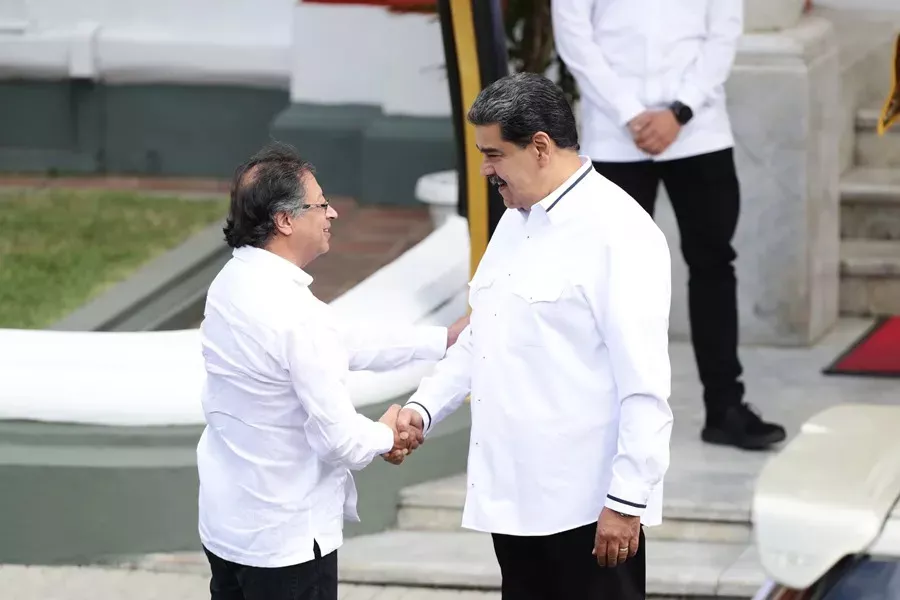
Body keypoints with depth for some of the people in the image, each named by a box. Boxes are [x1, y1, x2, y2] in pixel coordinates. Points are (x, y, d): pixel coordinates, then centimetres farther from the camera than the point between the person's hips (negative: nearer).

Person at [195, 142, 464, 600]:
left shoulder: (235, 283, 2)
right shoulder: (297, 316, -26)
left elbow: (342, 344, 13)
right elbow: (340, 440, -22)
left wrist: (444, 340, 14)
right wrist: (386, 435, 1)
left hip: (226, 523, 9)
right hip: (286, 537, -9)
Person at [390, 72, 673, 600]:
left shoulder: (618, 234, -15)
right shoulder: (516, 221, 14)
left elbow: (645, 385, -18)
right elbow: (480, 338, 23)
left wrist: (627, 501, -20)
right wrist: (424, 408, 8)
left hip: (587, 504, -9)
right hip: (516, 494, 9)